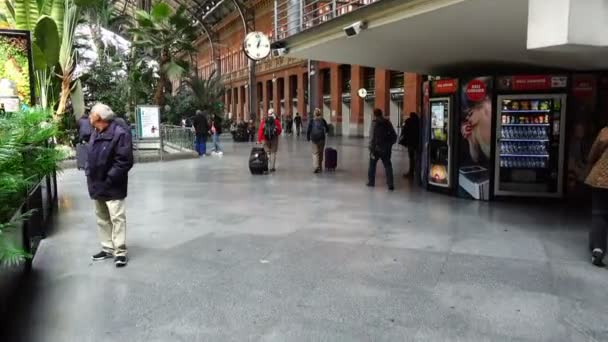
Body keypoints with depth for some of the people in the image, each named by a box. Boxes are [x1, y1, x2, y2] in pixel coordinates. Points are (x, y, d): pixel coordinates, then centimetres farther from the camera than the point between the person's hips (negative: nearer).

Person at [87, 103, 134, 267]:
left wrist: (109, 179, -20)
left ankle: (120, 251, 4)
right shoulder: (95, 134, 10)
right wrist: (90, 175, 8)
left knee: (117, 218, -4)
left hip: (112, 187, -9)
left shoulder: (119, 134, -18)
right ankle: (107, 248, 27)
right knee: (102, 218, 16)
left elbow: (125, 161, -21)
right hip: (97, 185, 9)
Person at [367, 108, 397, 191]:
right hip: (386, 149, 4)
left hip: (377, 148, -4)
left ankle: (371, 181, 20)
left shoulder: (375, 123, -10)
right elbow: (394, 136, 6)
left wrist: (371, 150, -15)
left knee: (372, 164, 14)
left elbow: (372, 137, -16)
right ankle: (390, 184, 1)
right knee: (388, 165, 8)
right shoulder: (387, 122, 4)